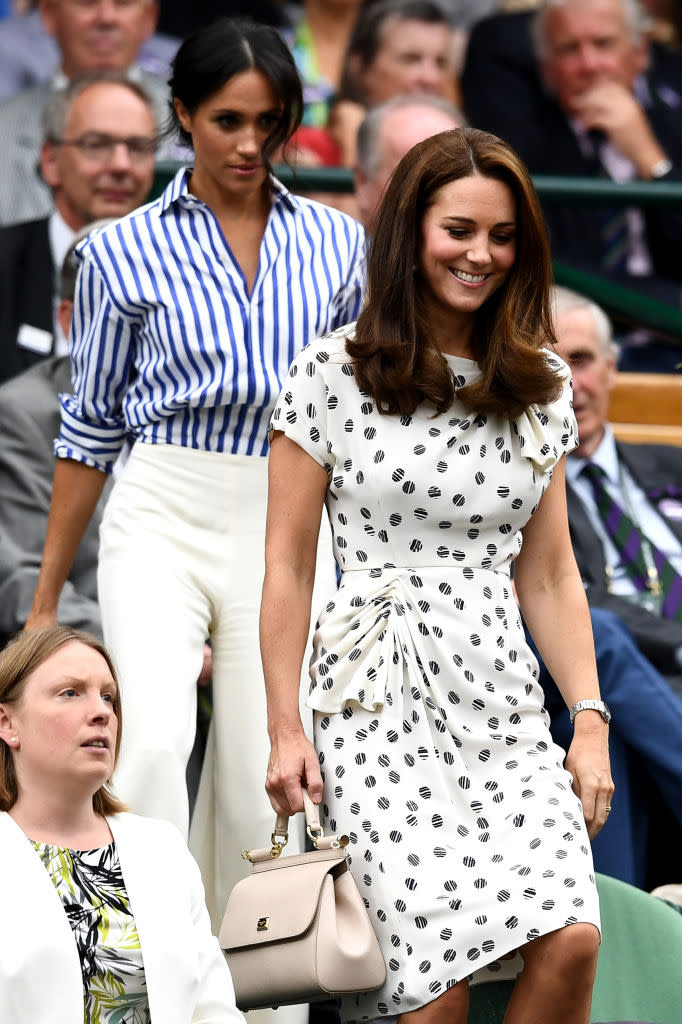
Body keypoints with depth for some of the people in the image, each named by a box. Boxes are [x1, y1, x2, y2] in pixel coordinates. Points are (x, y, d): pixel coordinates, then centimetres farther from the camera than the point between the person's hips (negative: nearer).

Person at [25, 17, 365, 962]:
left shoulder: (338, 243, 10)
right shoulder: (128, 249, 4)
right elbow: (92, 425, 9)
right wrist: (45, 601, 10)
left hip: (288, 530, 2)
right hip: (161, 518, -2)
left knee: (260, 785, 0)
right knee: (153, 741, -23)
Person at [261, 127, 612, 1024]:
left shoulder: (540, 387, 13)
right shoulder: (333, 373, 0)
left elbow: (550, 571, 16)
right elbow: (287, 564, 3)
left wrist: (590, 720, 7)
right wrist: (285, 730, -1)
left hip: (506, 704, 4)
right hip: (381, 704, -4)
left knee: (571, 940, -19)